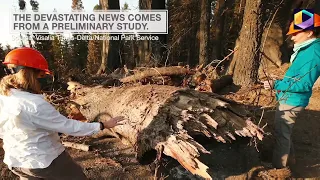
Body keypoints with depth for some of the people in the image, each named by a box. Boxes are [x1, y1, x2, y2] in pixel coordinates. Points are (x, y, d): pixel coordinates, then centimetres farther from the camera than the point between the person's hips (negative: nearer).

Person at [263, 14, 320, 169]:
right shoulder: (307, 50, 10)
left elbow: (305, 84, -27)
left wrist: (276, 85, -27)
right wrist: (280, 84, 17)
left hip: (291, 101, -10)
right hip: (289, 99, 10)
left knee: (281, 134, 0)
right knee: (284, 132, 22)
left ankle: (278, 167, 14)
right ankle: (289, 159, 40)